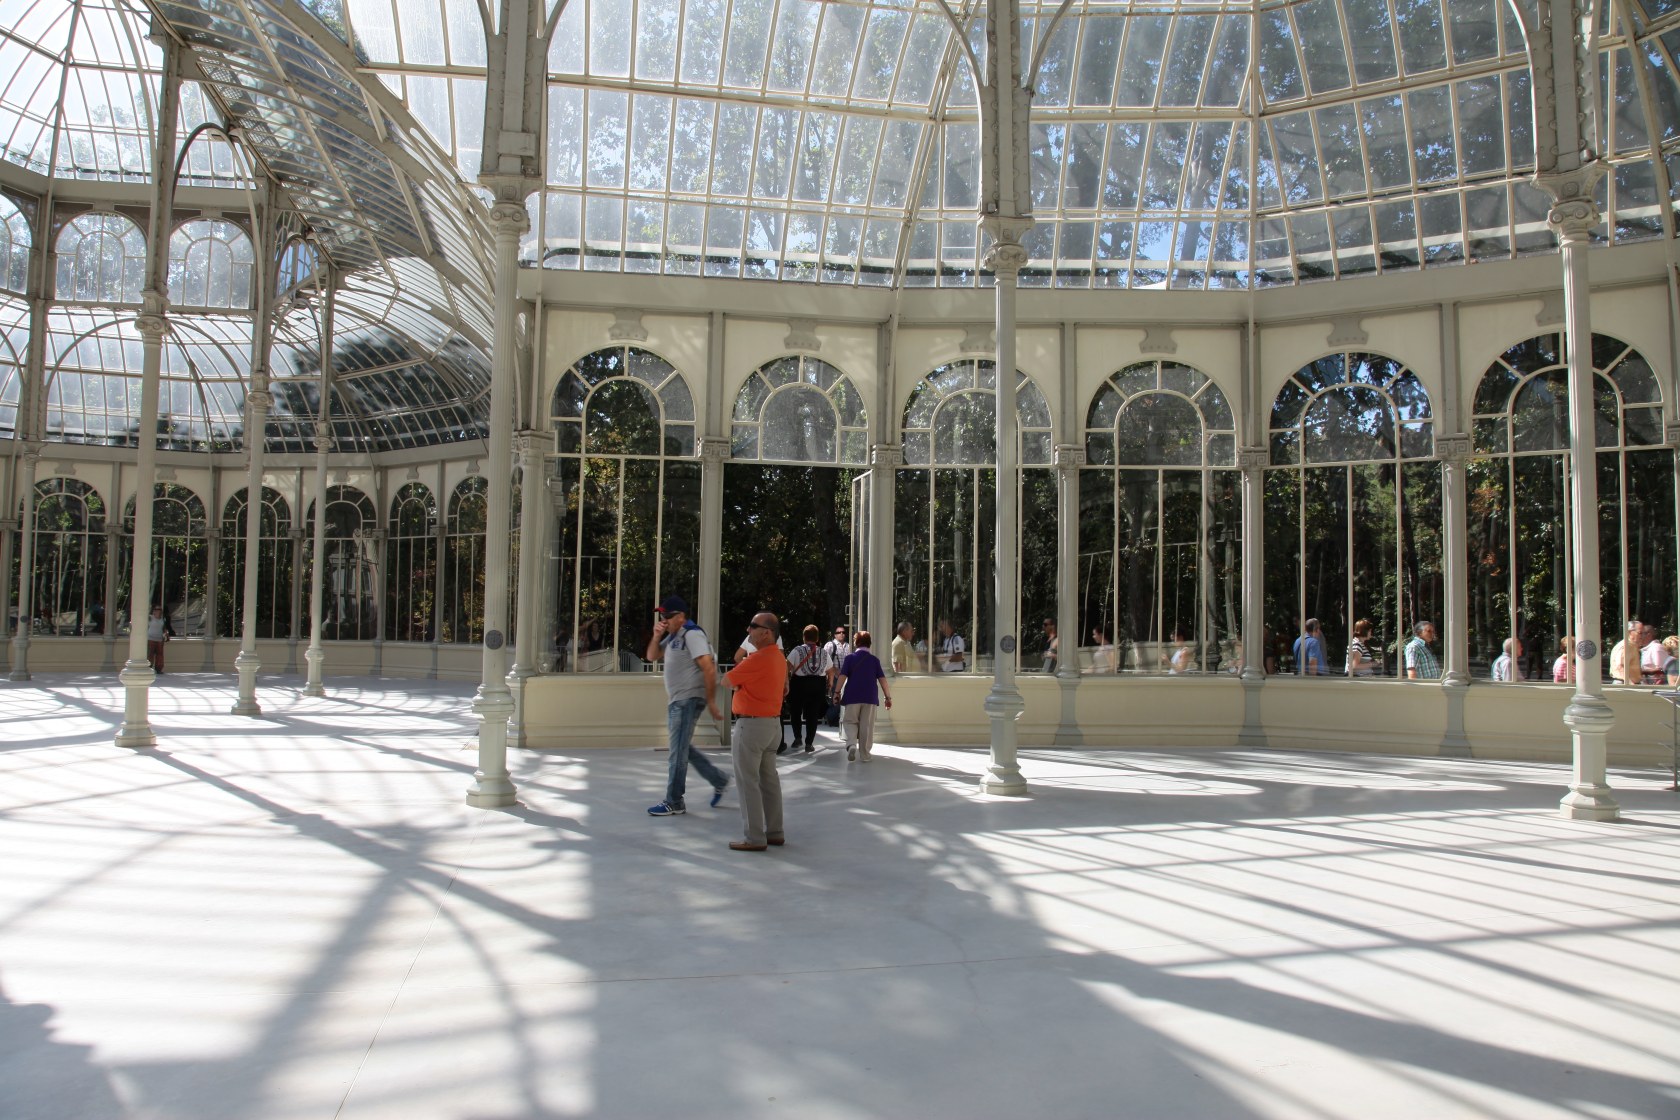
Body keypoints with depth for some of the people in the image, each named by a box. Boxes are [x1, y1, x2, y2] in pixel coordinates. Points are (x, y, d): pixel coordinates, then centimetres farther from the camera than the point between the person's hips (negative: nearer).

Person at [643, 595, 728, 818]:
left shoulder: (692, 634, -16)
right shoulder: (673, 636, 13)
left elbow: (709, 668, -21)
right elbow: (652, 657, 19)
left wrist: (711, 702, -21)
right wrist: (656, 636, 0)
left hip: (688, 700, -10)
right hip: (676, 700, 10)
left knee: (677, 752, -3)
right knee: (682, 748, 16)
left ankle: (674, 803, 6)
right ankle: (719, 780, 27)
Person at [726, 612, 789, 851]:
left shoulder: (757, 659, -20)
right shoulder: (779, 657, 10)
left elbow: (727, 681, -12)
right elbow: (784, 688, 23)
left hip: (751, 724, -10)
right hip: (774, 723, 10)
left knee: (748, 782, -3)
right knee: (769, 779, 15)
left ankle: (754, 838, -2)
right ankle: (774, 832, 21)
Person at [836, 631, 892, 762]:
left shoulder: (850, 658, 1)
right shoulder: (874, 659, 4)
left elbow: (843, 676, -7)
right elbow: (882, 679, 1)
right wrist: (888, 697, 4)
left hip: (852, 696, -1)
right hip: (870, 697, 1)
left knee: (850, 721, 10)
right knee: (867, 725, 7)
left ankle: (851, 744, -15)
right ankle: (865, 754, 10)